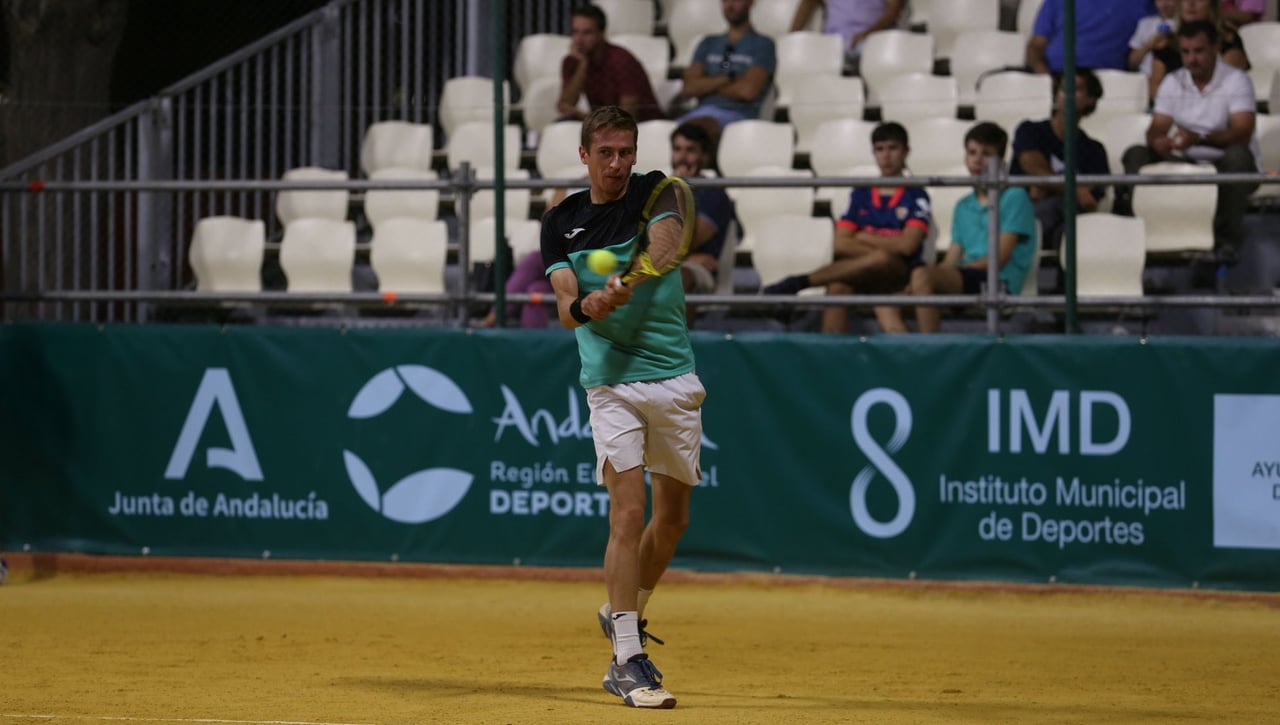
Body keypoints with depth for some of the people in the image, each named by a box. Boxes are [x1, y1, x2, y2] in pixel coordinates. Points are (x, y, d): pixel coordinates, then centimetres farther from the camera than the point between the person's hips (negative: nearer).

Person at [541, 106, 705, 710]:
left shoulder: (656, 193, 1)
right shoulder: (561, 223, 3)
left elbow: (665, 241, -21)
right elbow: (566, 308, -9)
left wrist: (629, 281, -42)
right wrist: (589, 304, -34)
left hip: (676, 380, 2)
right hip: (612, 382, -2)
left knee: (672, 518, 11)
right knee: (628, 513, -14)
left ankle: (624, 615, 35)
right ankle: (628, 661, -15)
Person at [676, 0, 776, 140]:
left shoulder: (763, 44, 11)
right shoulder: (708, 43, 27)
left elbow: (748, 91, -5)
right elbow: (688, 88, 11)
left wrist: (708, 86, 7)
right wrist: (729, 78, 1)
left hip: (736, 116, -5)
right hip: (700, 113, 5)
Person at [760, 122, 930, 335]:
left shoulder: (916, 196, 6)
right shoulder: (860, 195, 16)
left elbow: (907, 245, -7)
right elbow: (840, 244, 5)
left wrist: (863, 238, 1)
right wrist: (881, 249, -8)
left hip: (899, 275, -3)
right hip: (861, 277, 3)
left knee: (882, 260, -39)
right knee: (838, 285, -34)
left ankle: (798, 283, -35)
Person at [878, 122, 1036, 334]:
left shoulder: (1014, 197, 3)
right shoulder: (963, 207, 25)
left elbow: (1000, 257, -6)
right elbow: (950, 262, 17)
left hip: (999, 284, -7)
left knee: (922, 275, -33)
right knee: (889, 309, -12)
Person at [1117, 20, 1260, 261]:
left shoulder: (1236, 80, -10)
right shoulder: (1172, 82, 5)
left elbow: (1242, 133, -23)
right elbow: (1157, 128, -3)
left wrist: (1199, 138, -40)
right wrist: (1157, 141, -30)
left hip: (1225, 168, -4)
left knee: (1238, 155, -38)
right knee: (1136, 155, -16)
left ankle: (1227, 238, -27)